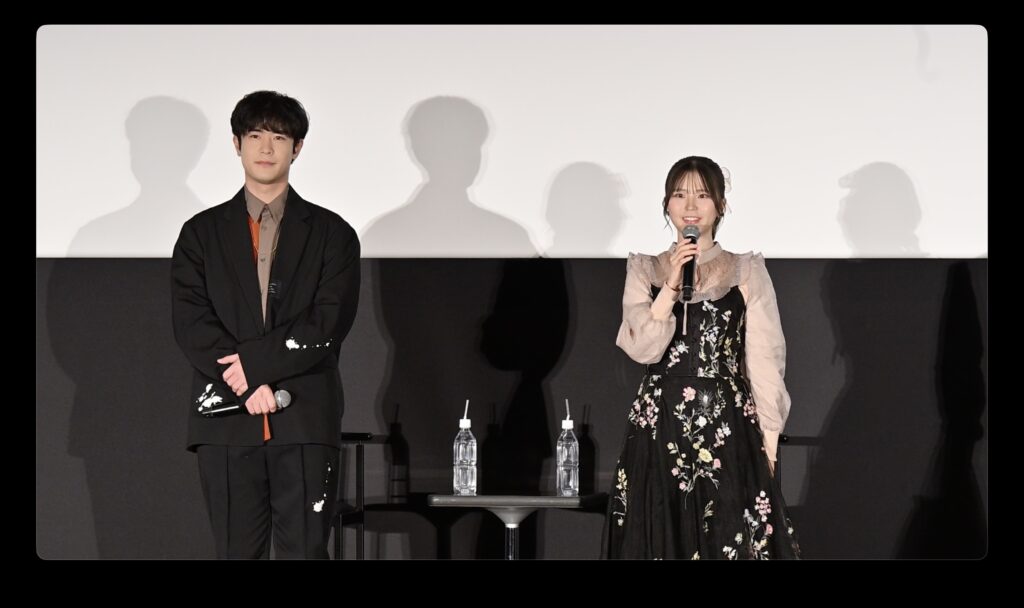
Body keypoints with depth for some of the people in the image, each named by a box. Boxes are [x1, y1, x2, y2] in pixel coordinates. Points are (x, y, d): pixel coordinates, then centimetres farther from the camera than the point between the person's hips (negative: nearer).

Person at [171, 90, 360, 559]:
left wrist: (254, 359, -13)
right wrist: (248, 383, -12)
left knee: (305, 551, -3)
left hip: (306, 419, -1)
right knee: (236, 552, 3)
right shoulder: (202, 233, 12)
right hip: (226, 418, 1)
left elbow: (329, 322, -4)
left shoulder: (331, 233, 8)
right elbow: (190, 324, 0)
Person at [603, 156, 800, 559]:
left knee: (730, 541, -5)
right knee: (663, 539, 1)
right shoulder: (644, 269, 9)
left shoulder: (747, 270, 5)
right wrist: (672, 283, -12)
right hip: (660, 427, 1)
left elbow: (764, 360, 3)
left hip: (729, 428, -1)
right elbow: (643, 348, -4)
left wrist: (769, 443, -3)